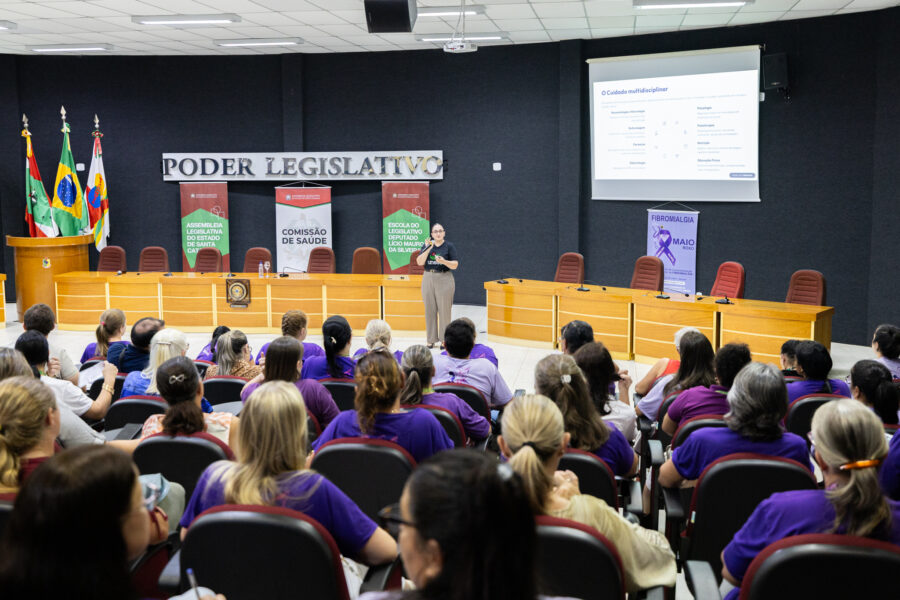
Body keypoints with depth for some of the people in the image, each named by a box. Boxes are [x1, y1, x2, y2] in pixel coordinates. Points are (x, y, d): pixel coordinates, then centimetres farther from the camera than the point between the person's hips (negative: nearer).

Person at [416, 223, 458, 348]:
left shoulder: (449, 246, 0)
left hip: (444, 279, -3)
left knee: (444, 310, -2)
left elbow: (455, 265, -4)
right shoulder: (427, 245, 7)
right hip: (428, 278, 3)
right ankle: (431, 339, 12)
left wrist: (444, 261, -22)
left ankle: (444, 339, 5)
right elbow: (419, 262, -4)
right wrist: (428, 248, -14)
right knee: (429, 310, 5)